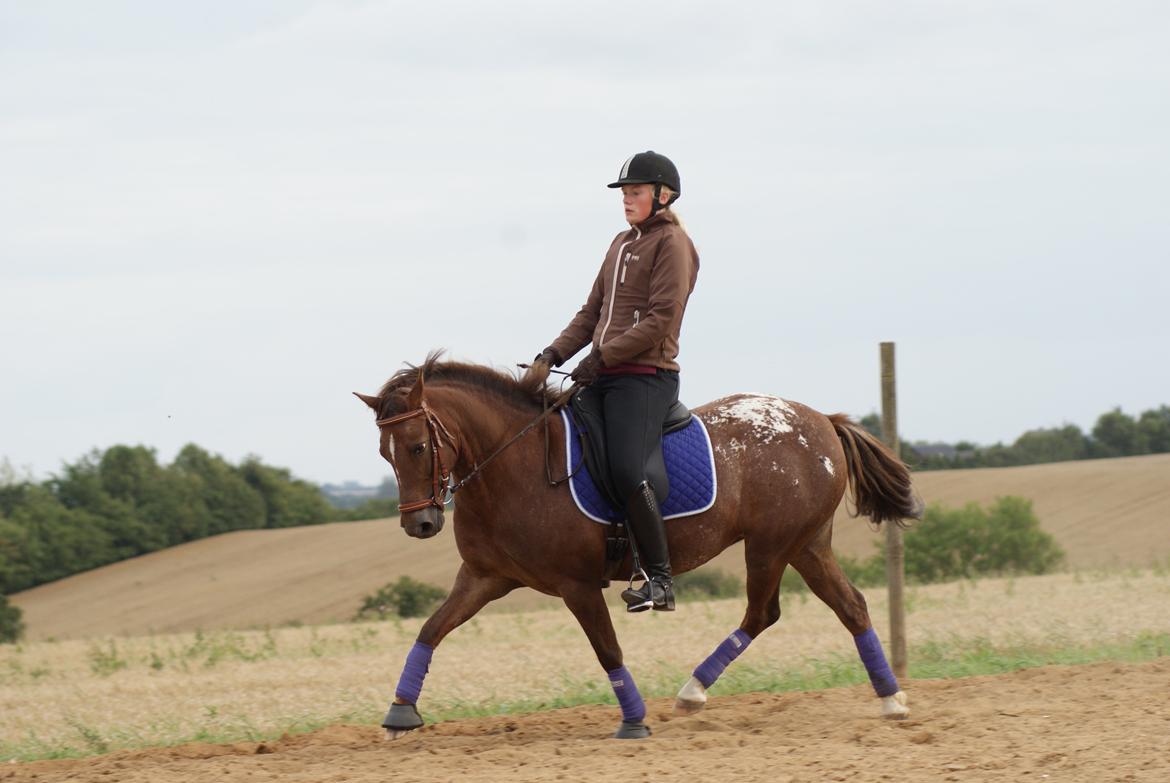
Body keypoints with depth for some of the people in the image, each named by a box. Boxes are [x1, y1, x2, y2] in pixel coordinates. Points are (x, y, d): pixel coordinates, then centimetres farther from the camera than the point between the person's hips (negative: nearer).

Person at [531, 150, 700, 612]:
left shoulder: (671, 243, -5)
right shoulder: (622, 244, 21)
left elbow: (661, 319, -14)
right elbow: (593, 311, 21)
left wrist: (602, 356, -17)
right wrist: (553, 355, 6)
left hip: (645, 376, -9)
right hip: (603, 376, 9)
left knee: (627, 472, -24)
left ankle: (660, 580, -18)